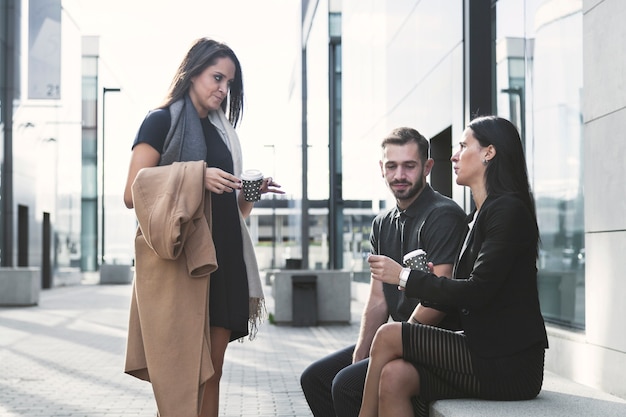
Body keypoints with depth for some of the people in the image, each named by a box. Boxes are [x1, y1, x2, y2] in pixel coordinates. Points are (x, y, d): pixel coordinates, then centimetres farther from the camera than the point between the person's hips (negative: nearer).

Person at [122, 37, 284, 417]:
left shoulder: (222, 130, 20)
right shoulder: (162, 121, 1)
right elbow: (134, 195, -9)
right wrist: (197, 179, -16)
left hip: (224, 258, 6)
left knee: (212, 370, 5)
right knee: (183, 371, -6)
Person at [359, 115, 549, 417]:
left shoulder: (509, 210, -11)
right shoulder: (480, 215, 17)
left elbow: (478, 292, -18)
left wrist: (404, 277, -11)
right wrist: (433, 281, -3)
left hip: (509, 363, -8)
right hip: (484, 351, 8)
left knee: (388, 336, -14)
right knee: (394, 377, -13)